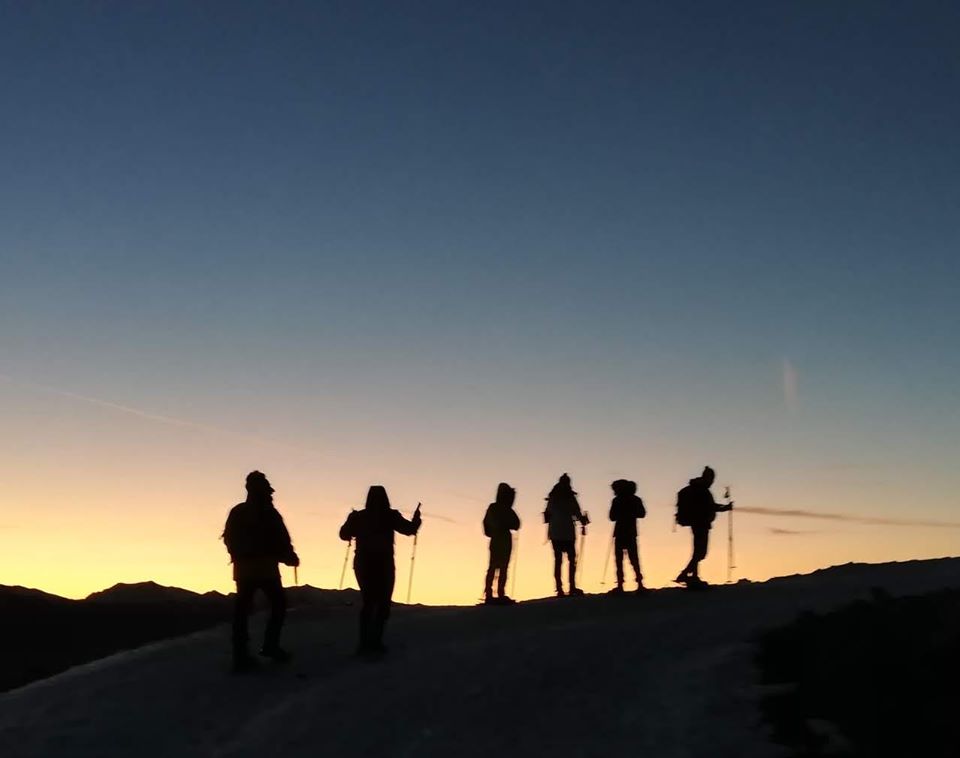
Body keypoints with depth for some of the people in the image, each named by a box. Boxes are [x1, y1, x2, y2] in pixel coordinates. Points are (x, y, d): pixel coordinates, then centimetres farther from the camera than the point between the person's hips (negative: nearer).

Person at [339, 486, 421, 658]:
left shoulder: (359, 516, 0)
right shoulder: (390, 516, -9)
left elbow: (344, 534, 12)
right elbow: (410, 529, -3)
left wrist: (351, 519, 28)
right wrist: (416, 517, 16)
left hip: (363, 565, 3)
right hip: (384, 566, -3)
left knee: (368, 602, 15)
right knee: (383, 604, 6)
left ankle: (366, 643, 8)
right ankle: (374, 643, -7)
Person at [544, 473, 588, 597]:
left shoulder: (552, 497, 4)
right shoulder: (570, 497, -7)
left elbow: (547, 514, 6)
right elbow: (577, 513, -6)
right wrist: (583, 521, 13)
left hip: (554, 532, 3)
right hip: (567, 532, -3)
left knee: (558, 560, 5)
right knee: (571, 558, 5)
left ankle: (559, 589, 0)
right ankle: (572, 587, -3)